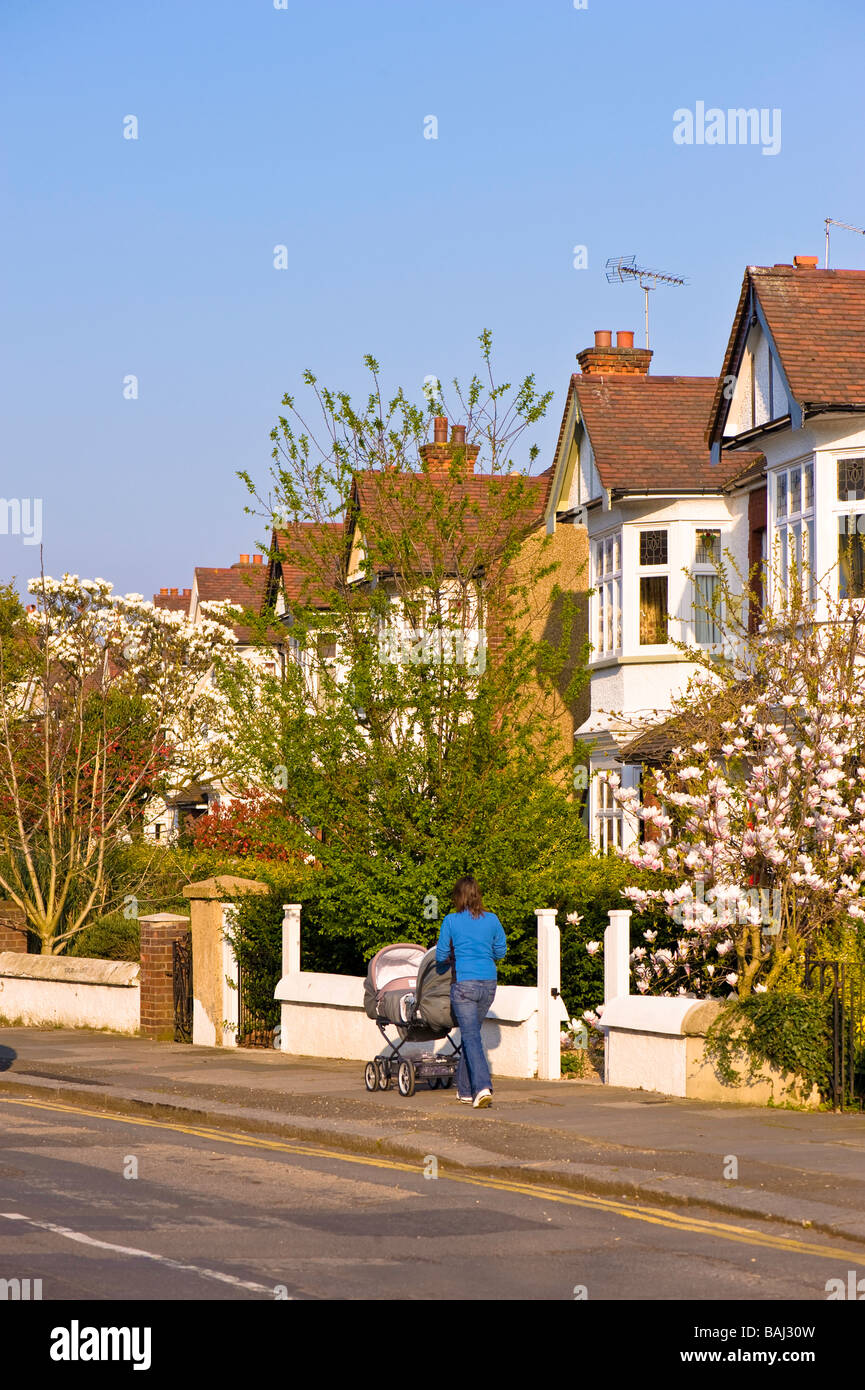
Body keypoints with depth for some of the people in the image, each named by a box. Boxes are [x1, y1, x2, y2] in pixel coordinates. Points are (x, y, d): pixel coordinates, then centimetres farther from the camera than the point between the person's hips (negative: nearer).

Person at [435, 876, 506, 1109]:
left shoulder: (451, 921, -4)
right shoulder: (492, 920, 4)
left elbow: (441, 956, 4)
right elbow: (500, 951, 14)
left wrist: (449, 960, 27)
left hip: (464, 983, -4)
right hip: (489, 983, 4)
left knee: (471, 1037, -5)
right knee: (471, 1034, 17)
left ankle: (483, 1087, -21)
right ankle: (465, 1090, 23)